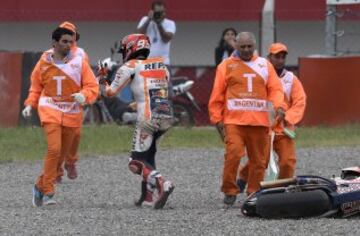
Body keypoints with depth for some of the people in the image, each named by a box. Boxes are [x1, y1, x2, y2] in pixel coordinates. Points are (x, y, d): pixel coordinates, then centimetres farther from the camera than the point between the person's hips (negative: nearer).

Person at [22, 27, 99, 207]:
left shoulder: (79, 62, -1)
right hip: (50, 111, -2)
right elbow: (36, 87, 16)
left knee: (62, 154, 10)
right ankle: (48, 192, -13)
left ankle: (41, 186, 28)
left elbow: (92, 87, -1)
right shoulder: (44, 63, 2)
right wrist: (30, 105, 2)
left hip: (72, 114, 2)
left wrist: (84, 96, -22)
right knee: (54, 149, -19)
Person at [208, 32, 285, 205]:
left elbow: (275, 88, 10)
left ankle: (254, 193, 13)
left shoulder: (265, 65, 16)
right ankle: (230, 191, -6)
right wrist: (217, 119, 2)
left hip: (259, 121, 3)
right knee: (233, 153, -18)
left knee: (259, 159, 2)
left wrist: (279, 106, -9)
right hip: (234, 121, -3)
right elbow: (217, 95, 8)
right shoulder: (226, 66, 9)